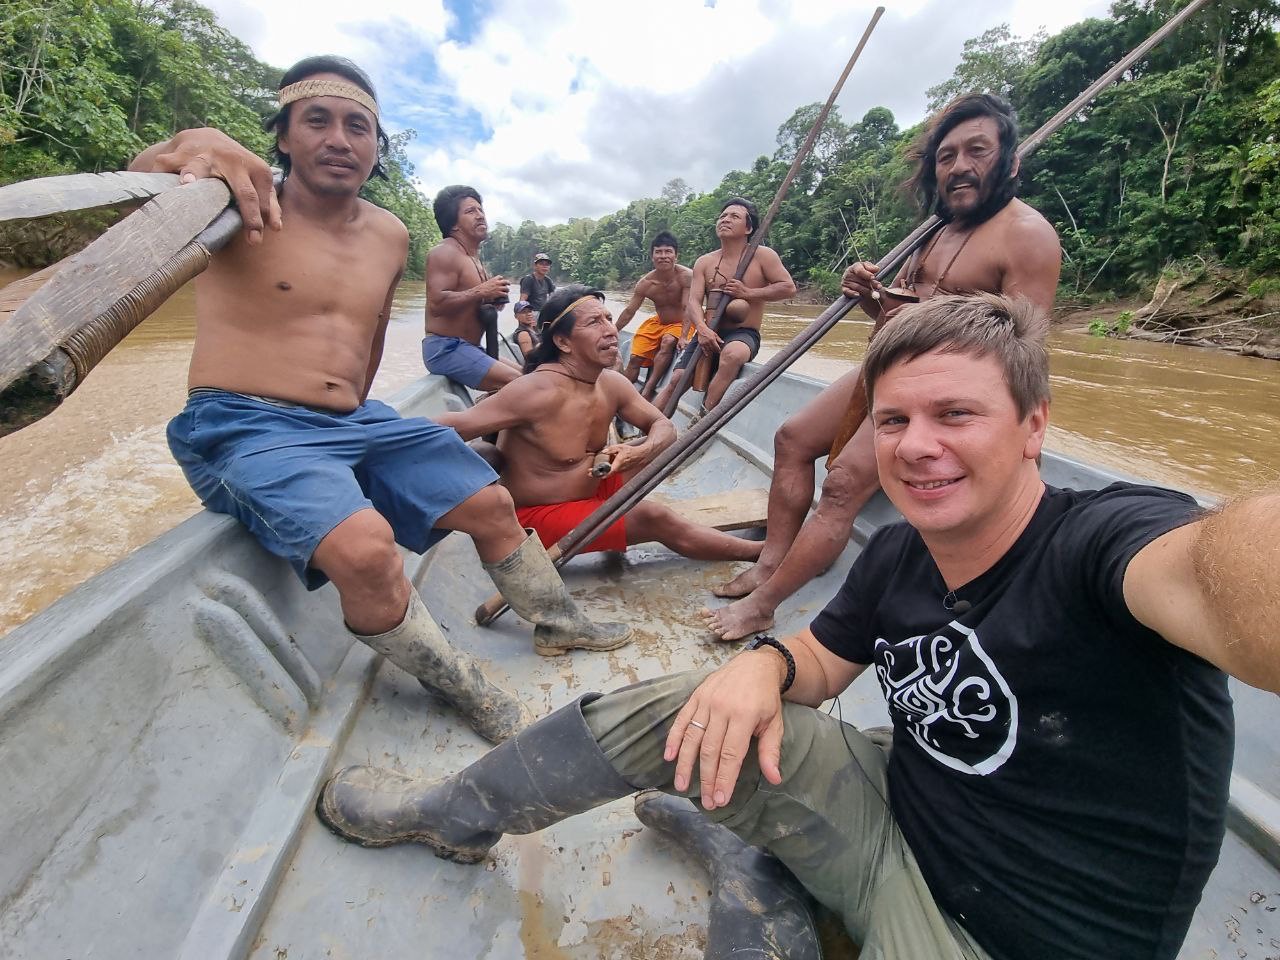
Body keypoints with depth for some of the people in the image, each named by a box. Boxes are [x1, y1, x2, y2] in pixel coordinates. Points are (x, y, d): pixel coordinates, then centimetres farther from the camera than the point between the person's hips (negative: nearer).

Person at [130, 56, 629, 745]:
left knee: (492, 504, 4)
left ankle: (556, 619, 29)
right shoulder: (244, 208, -6)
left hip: (356, 422, 6)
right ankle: (459, 687, -6)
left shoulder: (388, 236, 11)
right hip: (245, 430, -6)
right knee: (364, 546, -33)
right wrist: (190, 145, -46)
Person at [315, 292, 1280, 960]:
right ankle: (453, 816, 16)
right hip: (894, 818, 5)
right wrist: (764, 664, -18)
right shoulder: (896, 558, -6)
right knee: (669, 710, -6)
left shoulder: (1106, 534, -26)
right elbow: (821, 660, 4)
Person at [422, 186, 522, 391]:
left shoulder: (474, 258, 19)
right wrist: (481, 291, -18)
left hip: (467, 348, 10)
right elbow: (437, 303, -23)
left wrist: (492, 301, 9)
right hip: (445, 348, -10)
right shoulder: (445, 252, -10)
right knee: (517, 383, -22)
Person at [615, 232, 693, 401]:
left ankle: (647, 392, -35)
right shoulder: (645, 283, -13)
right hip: (658, 322, 5)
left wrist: (683, 336, -38)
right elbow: (629, 311, -4)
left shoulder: (686, 276, -24)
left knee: (668, 342, -34)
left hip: (681, 324, -5)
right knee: (635, 357, -7)